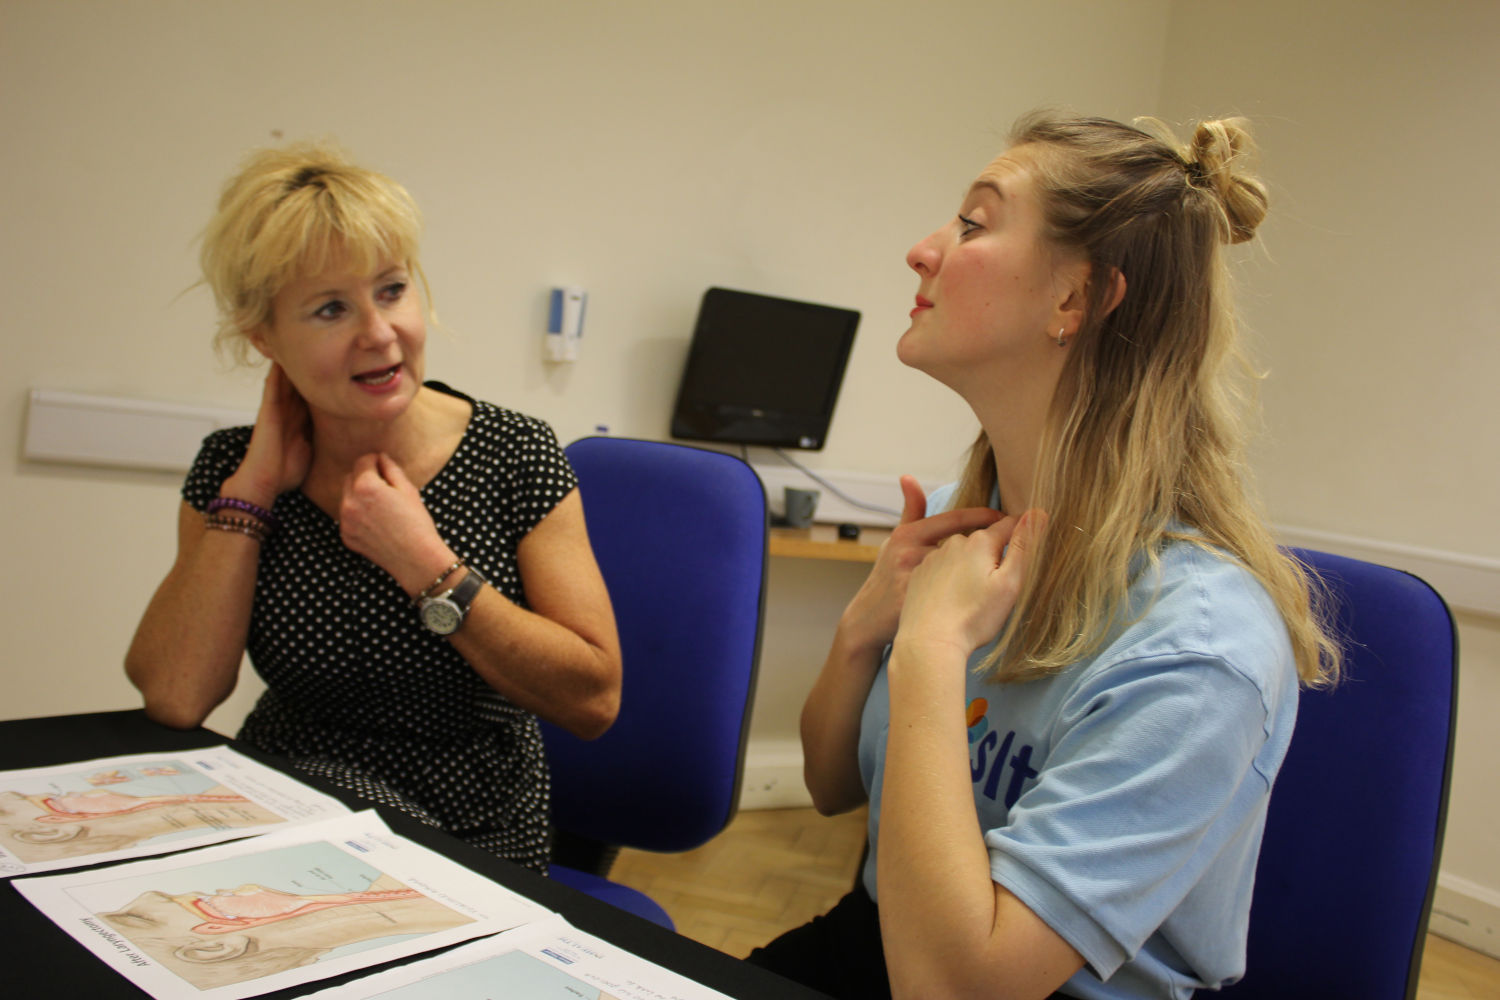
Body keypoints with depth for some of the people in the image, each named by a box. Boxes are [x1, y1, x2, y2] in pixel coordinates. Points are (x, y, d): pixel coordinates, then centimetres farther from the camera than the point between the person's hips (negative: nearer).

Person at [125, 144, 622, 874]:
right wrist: (255, 484, -11)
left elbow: (595, 699, -14)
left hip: (471, 857, -2)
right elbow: (172, 700, -10)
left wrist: (424, 565, -19)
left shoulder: (514, 455, -9)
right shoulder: (234, 468, 1)